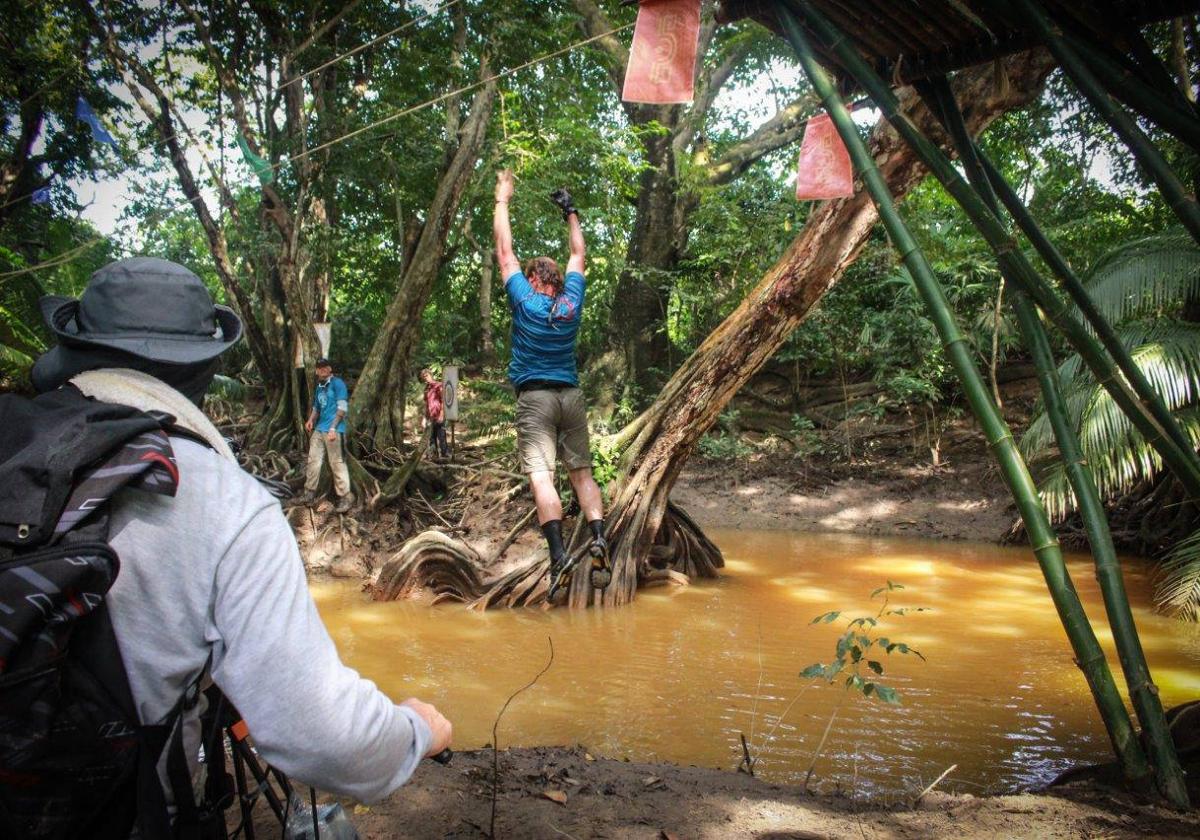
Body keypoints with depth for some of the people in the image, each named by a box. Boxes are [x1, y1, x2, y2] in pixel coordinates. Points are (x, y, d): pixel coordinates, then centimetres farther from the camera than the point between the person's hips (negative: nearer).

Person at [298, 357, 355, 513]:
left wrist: (333, 428, -19)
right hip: (319, 429, 8)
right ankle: (310, 494, 18)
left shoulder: (337, 383, -5)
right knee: (313, 461, 9)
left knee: (337, 463, -7)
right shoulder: (319, 387, 18)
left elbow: (342, 408, -12)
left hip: (333, 430, -8)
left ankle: (346, 498, -2)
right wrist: (311, 420, 7)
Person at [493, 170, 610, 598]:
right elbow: (578, 256, 22)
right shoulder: (572, 302, 7)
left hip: (535, 398, -4)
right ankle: (599, 537, -11)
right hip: (571, 396, 4)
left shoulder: (525, 303, -2)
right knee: (581, 471, 7)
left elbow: (504, 253, 5)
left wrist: (503, 200, 13)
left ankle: (558, 552, -27)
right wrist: (570, 212, 31)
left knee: (540, 473, -13)